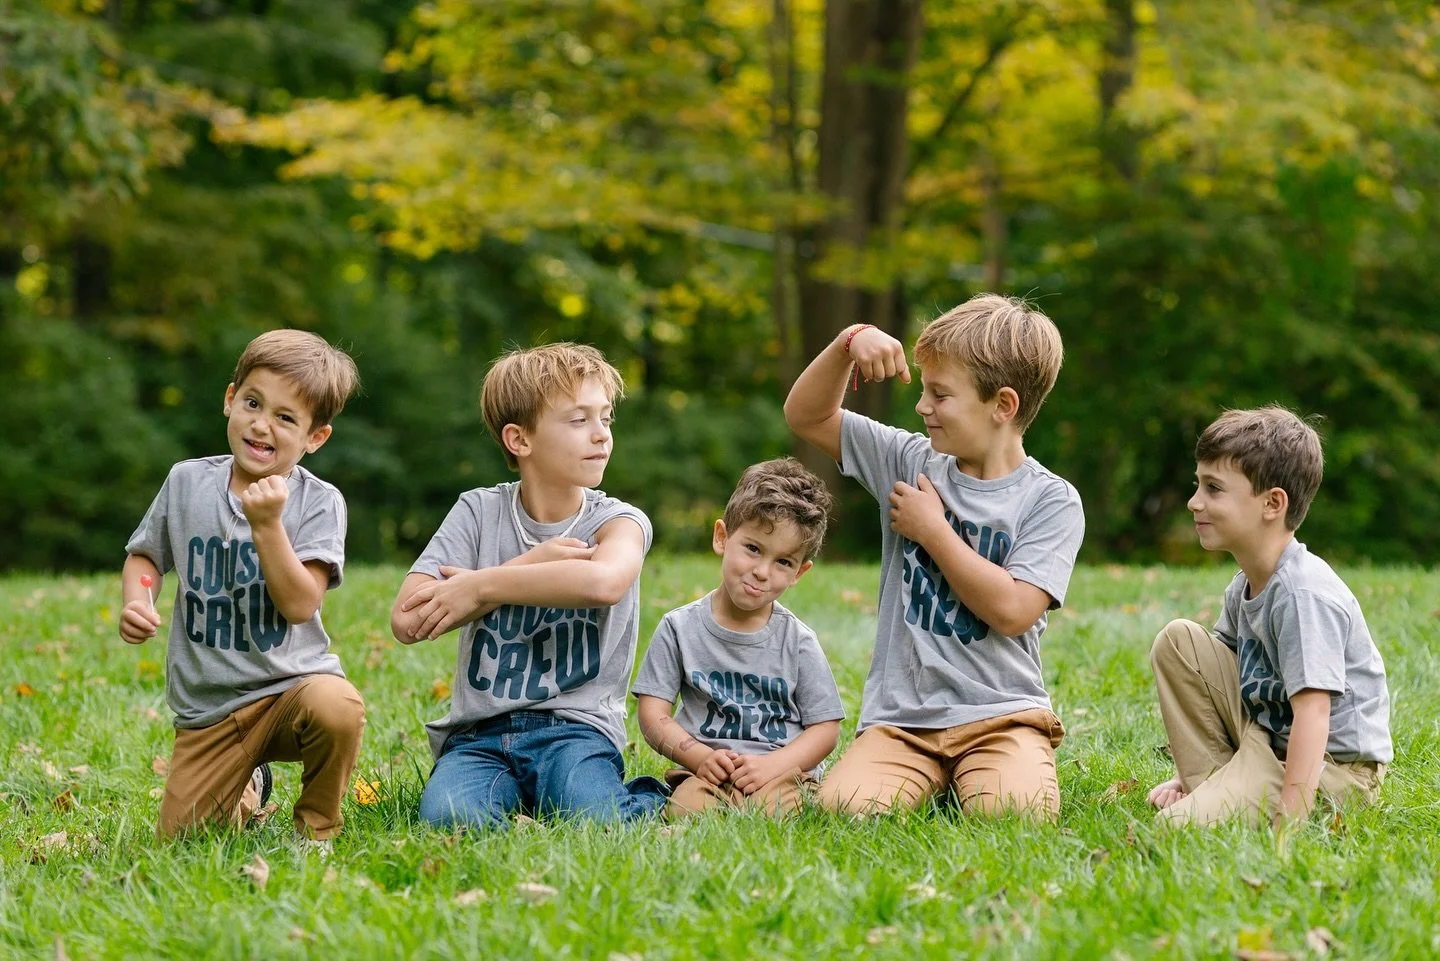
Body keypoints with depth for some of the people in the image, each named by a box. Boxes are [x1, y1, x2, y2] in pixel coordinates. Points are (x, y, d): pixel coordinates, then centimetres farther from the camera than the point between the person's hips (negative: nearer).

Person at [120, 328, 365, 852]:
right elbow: (145, 555, 15)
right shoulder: (187, 481, 1)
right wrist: (136, 599, -7)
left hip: (291, 680, -3)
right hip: (207, 706, 3)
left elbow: (300, 604, -18)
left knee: (337, 707, -37)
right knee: (181, 835, -3)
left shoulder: (318, 502, -8)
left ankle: (316, 827, -8)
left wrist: (266, 525, -27)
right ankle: (247, 789, 34)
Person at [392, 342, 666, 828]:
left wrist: (479, 586, -17)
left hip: (574, 725, 0)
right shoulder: (479, 512, 6)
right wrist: (531, 564, -8)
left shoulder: (619, 522, 2)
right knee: (449, 817, -32)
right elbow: (406, 620, -7)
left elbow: (603, 581, -25)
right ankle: (514, 794, -3)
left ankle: (649, 801, 1)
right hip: (478, 733, 0)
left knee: (595, 821, -31)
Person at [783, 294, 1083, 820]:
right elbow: (806, 416, 11)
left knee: (1013, 810, -31)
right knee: (847, 806, -24)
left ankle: (964, 779, 6)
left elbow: (1011, 611, -14)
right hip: (900, 717, 3)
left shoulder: (1051, 501, -3)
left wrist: (932, 530, -8)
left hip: (999, 712, -3)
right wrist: (848, 343, -5)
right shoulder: (912, 462, 8)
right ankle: (933, 779, 10)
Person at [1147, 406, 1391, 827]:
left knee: (1174, 827, -24)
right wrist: (1191, 775, 10)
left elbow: (1312, 710, -29)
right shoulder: (1244, 588, 7)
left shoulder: (1303, 594, -23)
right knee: (1177, 640, 5)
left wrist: (1289, 821, -34)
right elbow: (1211, 681, 16)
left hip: (1328, 764, -10)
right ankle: (1212, 783, 1)